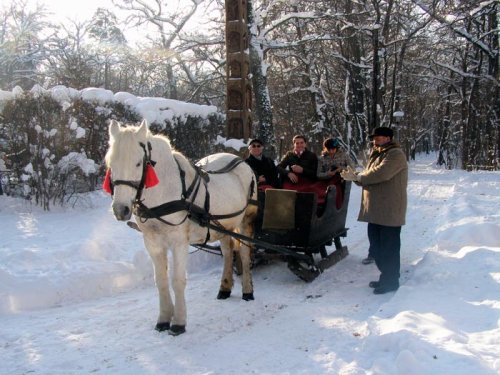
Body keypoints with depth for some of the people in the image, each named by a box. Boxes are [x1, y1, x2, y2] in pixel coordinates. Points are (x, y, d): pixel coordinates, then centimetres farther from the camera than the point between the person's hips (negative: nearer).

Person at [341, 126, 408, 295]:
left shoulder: (395, 154, -12)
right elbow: (368, 178, 16)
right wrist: (354, 177, -5)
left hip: (389, 211, -10)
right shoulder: (376, 155, 19)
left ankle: (391, 281, 9)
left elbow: (380, 173, -26)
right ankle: (385, 276, 29)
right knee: (376, 246, 16)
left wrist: (357, 177, -16)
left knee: (389, 248, -1)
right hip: (375, 211, 10)